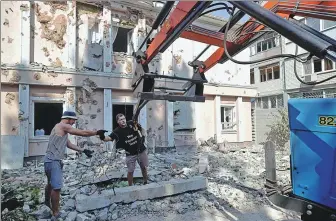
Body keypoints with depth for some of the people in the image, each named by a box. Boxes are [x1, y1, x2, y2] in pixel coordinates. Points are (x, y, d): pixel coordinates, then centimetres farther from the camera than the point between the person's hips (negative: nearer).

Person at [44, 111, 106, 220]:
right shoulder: (63, 126, -14)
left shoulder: (61, 129, 17)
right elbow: (83, 133, -14)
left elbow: (69, 144, 17)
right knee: (57, 187, -9)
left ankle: (47, 201, 50)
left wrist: (83, 150, 12)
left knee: (51, 183, 28)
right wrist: (97, 132, -3)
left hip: (52, 160, 11)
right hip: (53, 161, -11)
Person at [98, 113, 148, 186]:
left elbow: (141, 129, 9)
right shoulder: (117, 131, -14)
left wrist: (143, 136, -3)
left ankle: (145, 182, 40)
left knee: (144, 167, 17)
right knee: (130, 171, 5)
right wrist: (103, 137, -49)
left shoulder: (132, 123, -9)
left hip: (141, 151, 2)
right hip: (130, 154, -2)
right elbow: (109, 138, -30)